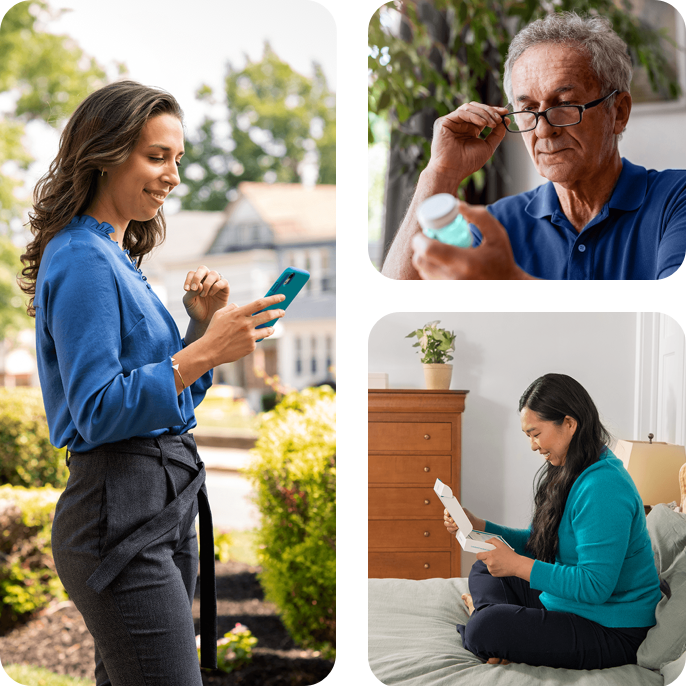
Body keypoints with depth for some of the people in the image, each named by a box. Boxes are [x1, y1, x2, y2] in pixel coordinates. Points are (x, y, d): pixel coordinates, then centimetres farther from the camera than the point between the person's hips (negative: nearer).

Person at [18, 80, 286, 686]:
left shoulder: (120, 259, 18)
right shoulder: (81, 260, -11)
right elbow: (97, 412, -19)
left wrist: (203, 323, 6)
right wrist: (205, 351, -24)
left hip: (166, 509, 10)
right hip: (120, 515, -10)